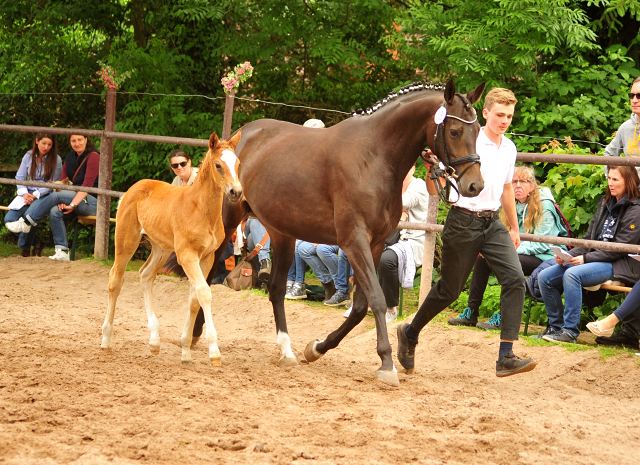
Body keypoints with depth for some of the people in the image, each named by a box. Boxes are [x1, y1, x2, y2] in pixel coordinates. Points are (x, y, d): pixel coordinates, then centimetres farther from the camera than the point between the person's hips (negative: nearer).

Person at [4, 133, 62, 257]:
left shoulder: (56, 160, -5)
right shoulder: (28, 156, 6)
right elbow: (20, 177, 8)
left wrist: (35, 195, -15)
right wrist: (24, 193, -10)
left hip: (45, 195, -5)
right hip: (28, 193, 5)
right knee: (9, 218, -17)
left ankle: (25, 247, -7)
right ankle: (36, 242, 1)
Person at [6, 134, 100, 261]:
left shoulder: (93, 156, -10)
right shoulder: (70, 157, 14)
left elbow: (87, 184, -18)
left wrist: (72, 205, -26)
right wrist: (61, 202, -14)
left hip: (93, 202, -7)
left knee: (55, 196, -24)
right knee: (54, 211, -21)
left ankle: (26, 222, -13)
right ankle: (62, 252, -20)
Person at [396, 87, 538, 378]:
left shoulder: (509, 149, 10)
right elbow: (434, 187, -12)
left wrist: (514, 228, 31)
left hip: (492, 223, 6)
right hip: (464, 221, -6)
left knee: (515, 278, -14)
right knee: (449, 290, 5)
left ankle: (506, 357, -16)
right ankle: (410, 333, 32)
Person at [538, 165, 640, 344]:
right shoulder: (605, 204, 17)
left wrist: (586, 259, -18)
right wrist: (569, 255, -2)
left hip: (619, 265, -8)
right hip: (594, 259, 8)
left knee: (572, 274, -33)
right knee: (545, 277, -8)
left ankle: (570, 330, -28)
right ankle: (556, 326, 2)